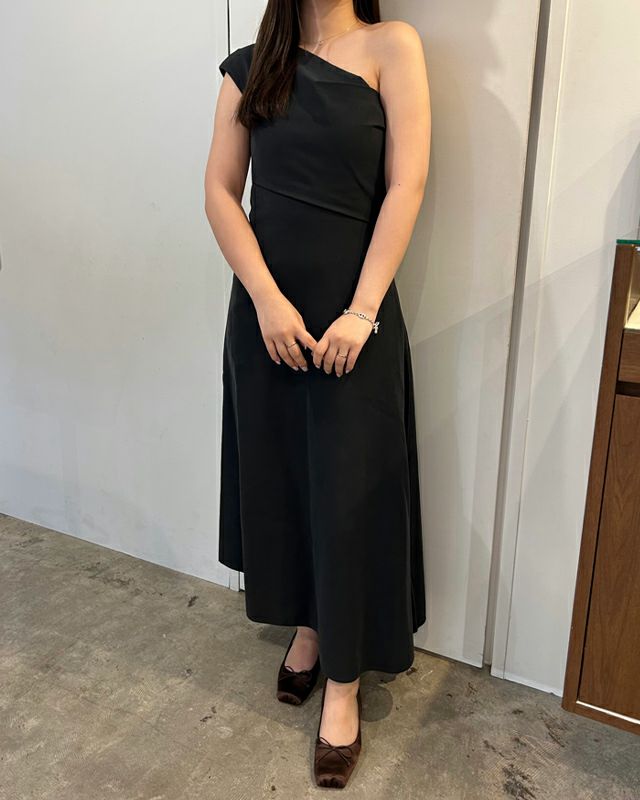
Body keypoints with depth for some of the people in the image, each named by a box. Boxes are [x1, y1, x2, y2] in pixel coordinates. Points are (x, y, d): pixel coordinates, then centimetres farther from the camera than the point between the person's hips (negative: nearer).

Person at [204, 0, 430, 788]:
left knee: (349, 491, 4)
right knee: (277, 474, 13)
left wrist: (361, 313, -14)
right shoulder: (251, 65, 8)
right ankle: (306, 623, 38)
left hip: (353, 307, -3)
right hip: (266, 305, 3)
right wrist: (267, 299, -11)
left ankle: (344, 680, 21)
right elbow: (220, 190, 2)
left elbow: (406, 186, -8)